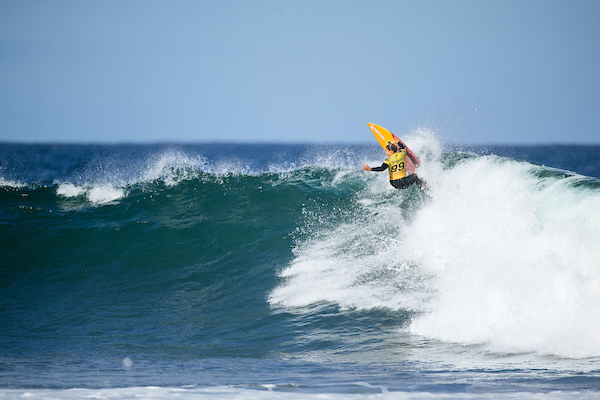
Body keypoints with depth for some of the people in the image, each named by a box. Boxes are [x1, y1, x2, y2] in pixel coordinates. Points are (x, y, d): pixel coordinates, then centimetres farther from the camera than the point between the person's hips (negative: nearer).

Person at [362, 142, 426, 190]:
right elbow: (403, 148, 23)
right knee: (414, 176, 31)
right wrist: (397, 142, 40)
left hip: (395, 184, 0)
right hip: (403, 182, 0)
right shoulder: (402, 154, -2)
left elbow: (382, 168, -27)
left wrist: (370, 169, -28)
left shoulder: (389, 159, -14)